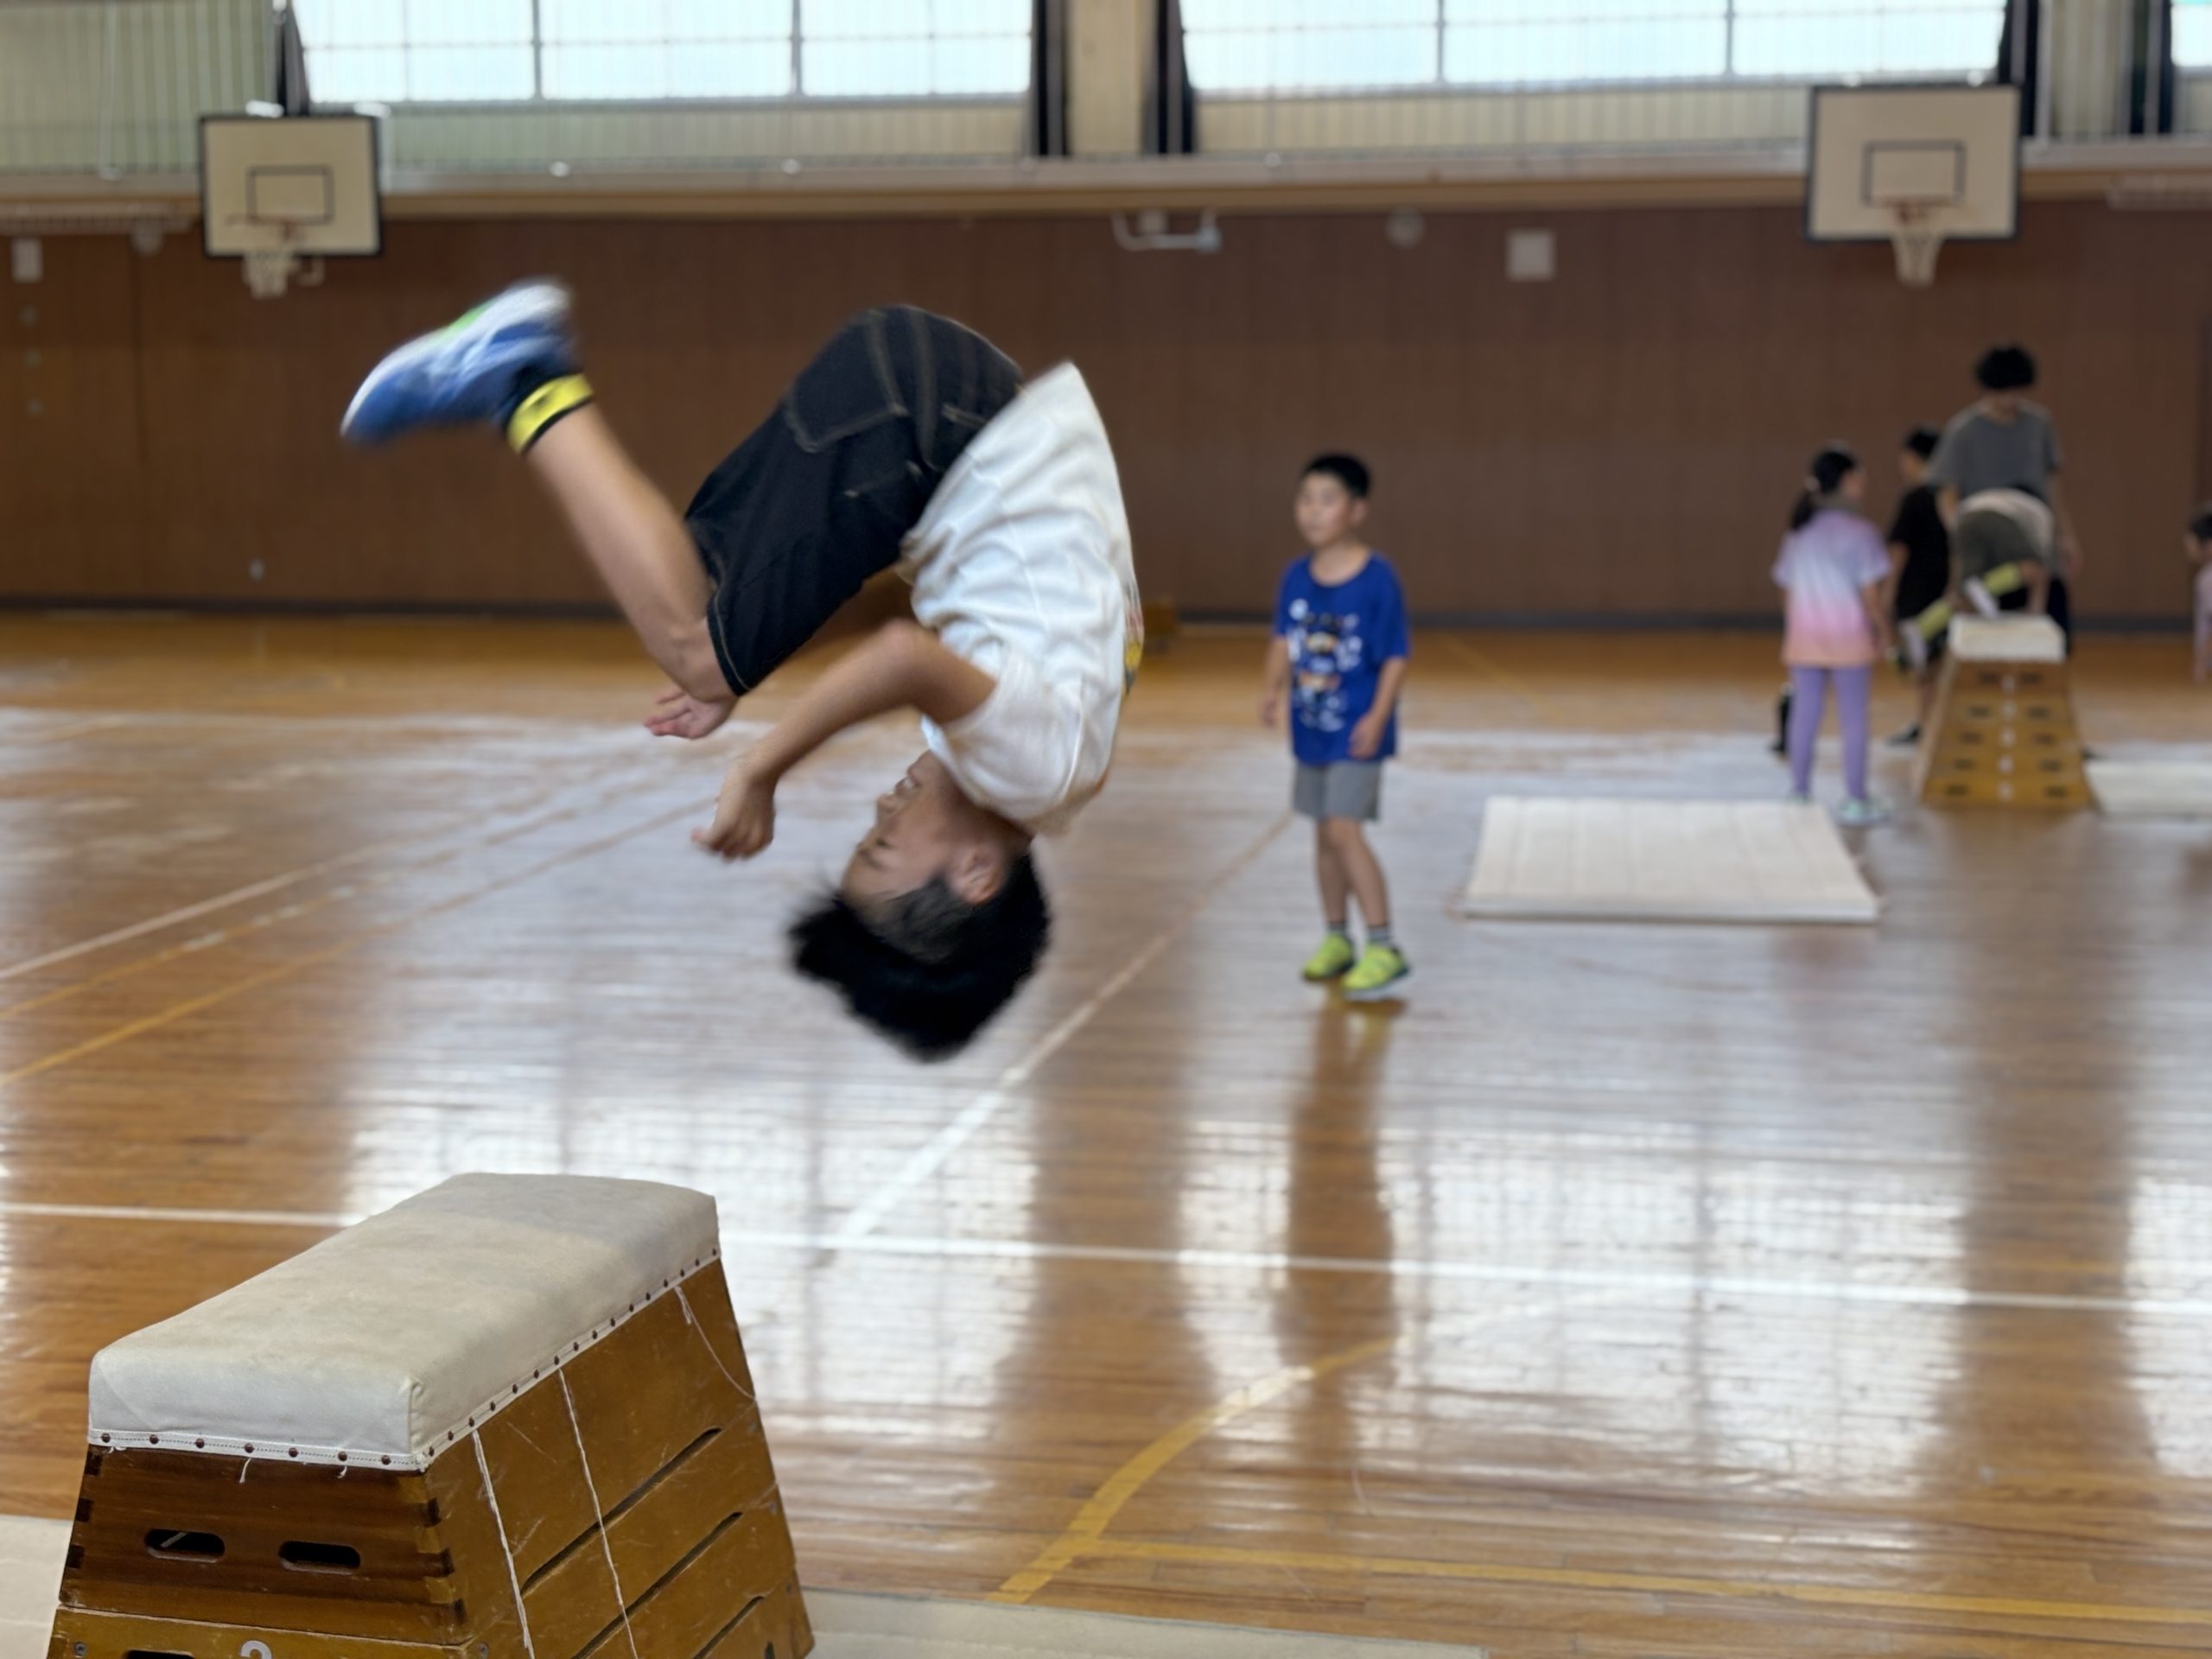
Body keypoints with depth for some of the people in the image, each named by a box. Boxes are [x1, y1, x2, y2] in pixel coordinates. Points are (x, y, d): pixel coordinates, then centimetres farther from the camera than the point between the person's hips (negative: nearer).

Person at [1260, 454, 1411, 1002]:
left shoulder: (1377, 579, -13)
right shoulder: (1296, 577, 2)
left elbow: (1396, 655, -11)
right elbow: (1284, 640, 8)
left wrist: (1378, 716, -20)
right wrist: (1274, 689, -10)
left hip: (1356, 731, -6)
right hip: (1311, 728, 6)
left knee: (1343, 829, -13)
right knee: (1324, 833, 14)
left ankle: (1385, 949, -8)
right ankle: (1336, 938, 28)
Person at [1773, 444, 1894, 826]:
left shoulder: (1797, 533, 7)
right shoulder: (1860, 532, -11)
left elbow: (1787, 590, 8)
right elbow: (1870, 591, -13)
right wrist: (1883, 630, -1)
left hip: (1804, 638, 5)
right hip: (1849, 637, -5)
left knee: (1804, 716, 10)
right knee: (1853, 719, 2)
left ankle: (1799, 792, 16)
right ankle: (1855, 800, 6)